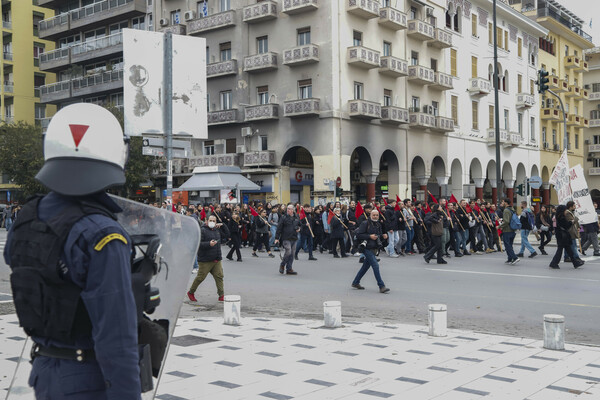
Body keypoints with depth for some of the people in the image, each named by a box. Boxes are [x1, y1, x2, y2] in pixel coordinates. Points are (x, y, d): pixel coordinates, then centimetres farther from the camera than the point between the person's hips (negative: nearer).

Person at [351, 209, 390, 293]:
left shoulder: (378, 224, 15)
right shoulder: (365, 224, -9)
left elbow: (380, 235, 24)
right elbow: (358, 235, -13)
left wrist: (383, 236, 1)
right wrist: (369, 236, -21)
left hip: (374, 248, 8)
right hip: (367, 248, -8)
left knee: (366, 266, 14)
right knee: (375, 265, -13)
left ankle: (355, 283, 26)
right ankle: (381, 286, -12)